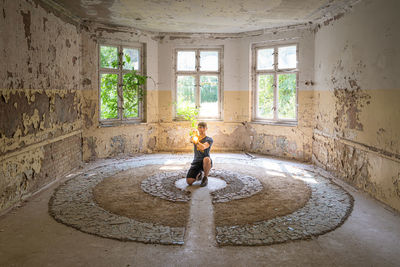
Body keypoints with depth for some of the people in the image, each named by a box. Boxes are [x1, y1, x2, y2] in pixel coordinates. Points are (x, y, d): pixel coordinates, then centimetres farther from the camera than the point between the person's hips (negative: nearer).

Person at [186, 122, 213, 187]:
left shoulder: (209, 139, -3)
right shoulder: (195, 137, 10)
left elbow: (203, 147, -23)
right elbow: (191, 140, -15)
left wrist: (196, 141, -39)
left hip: (206, 162, -4)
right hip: (196, 161, 4)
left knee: (206, 159, -42)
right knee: (189, 182, -14)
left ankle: (205, 178, -12)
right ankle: (199, 173, 24)